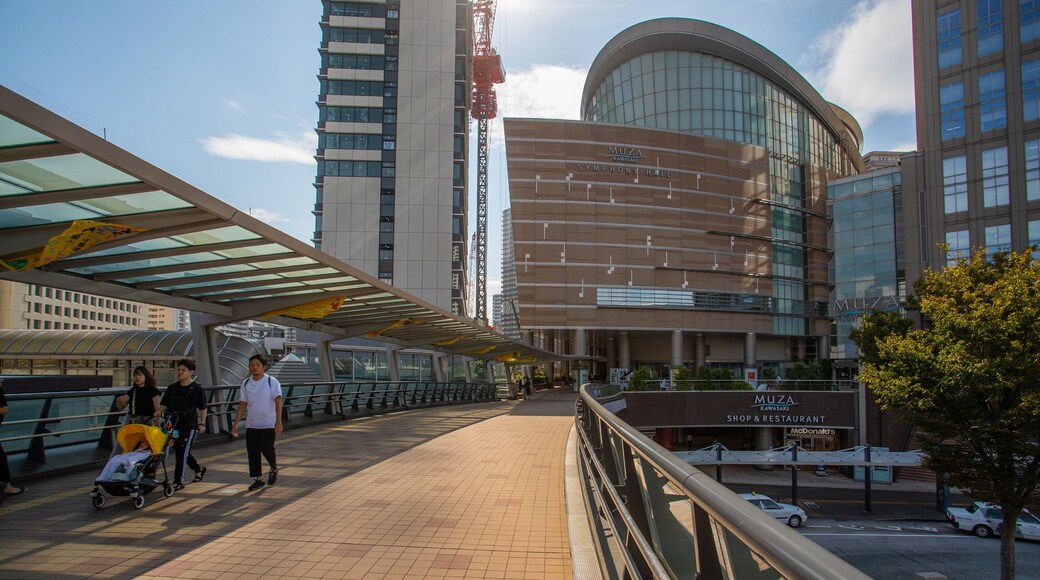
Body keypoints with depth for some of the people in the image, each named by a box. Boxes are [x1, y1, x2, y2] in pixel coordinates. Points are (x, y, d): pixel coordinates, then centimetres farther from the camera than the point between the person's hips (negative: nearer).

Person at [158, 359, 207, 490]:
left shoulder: (197, 389, -2)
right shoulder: (172, 388, 10)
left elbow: (203, 408, 3)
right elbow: (164, 405, 8)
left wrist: (202, 423, -3)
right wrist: (159, 412, -13)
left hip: (189, 425, -5)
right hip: (174, 424, 5)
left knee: (183, 452, -9)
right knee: (181, 451, 15)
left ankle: (178, 481, -3)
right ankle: (199, 469, 36)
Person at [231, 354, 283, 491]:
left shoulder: (272, 381, -8)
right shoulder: (246, 383, 7)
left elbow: (278, 401, -16)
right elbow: (242, 404, 10)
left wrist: (278, 421, -26)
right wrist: (235, 424, 6)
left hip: (269, 424, -5)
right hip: (251, 424, 5)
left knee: (267, 449, -9)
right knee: (252, 452, 3)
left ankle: (274, 469, 20)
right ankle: (258, 479, 15)